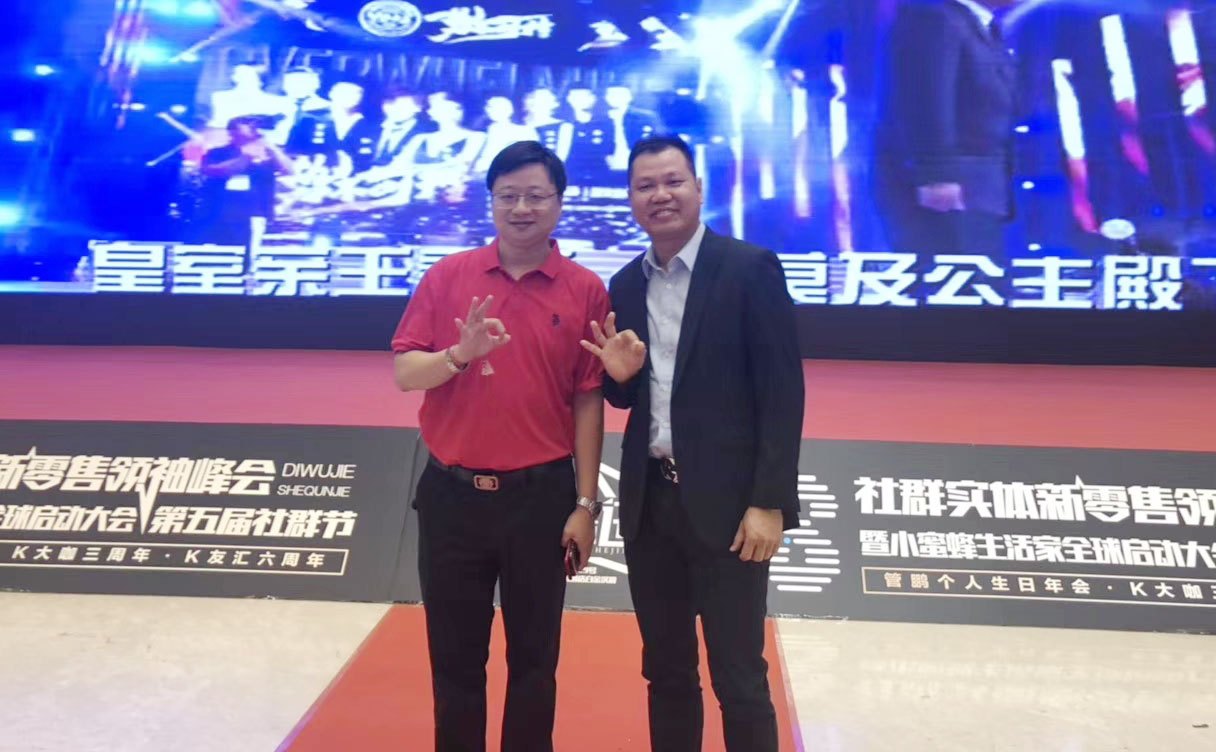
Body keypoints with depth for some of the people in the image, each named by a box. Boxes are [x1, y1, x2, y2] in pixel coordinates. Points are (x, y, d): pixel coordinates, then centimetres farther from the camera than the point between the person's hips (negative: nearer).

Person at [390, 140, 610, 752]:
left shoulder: (585, 291, -2)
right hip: (452, 494, 1)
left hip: (541, 496, -1)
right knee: (454, 655, 15)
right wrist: (459, 355, -21)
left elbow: (588, 403, -3)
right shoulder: (446, 277, 2)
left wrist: (585, 503, -5)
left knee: (534, 656, 14)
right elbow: (404, 373, -1)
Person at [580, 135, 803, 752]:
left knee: (739, 679, 5)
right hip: (649, 500, 5)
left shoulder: (751, 268, -7)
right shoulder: (625, 285, 9)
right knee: (665, 672, 17)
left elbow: (783, 392, -10)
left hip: (725, 502, -5)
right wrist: (619, 373, -8)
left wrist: (769, 502, -15)